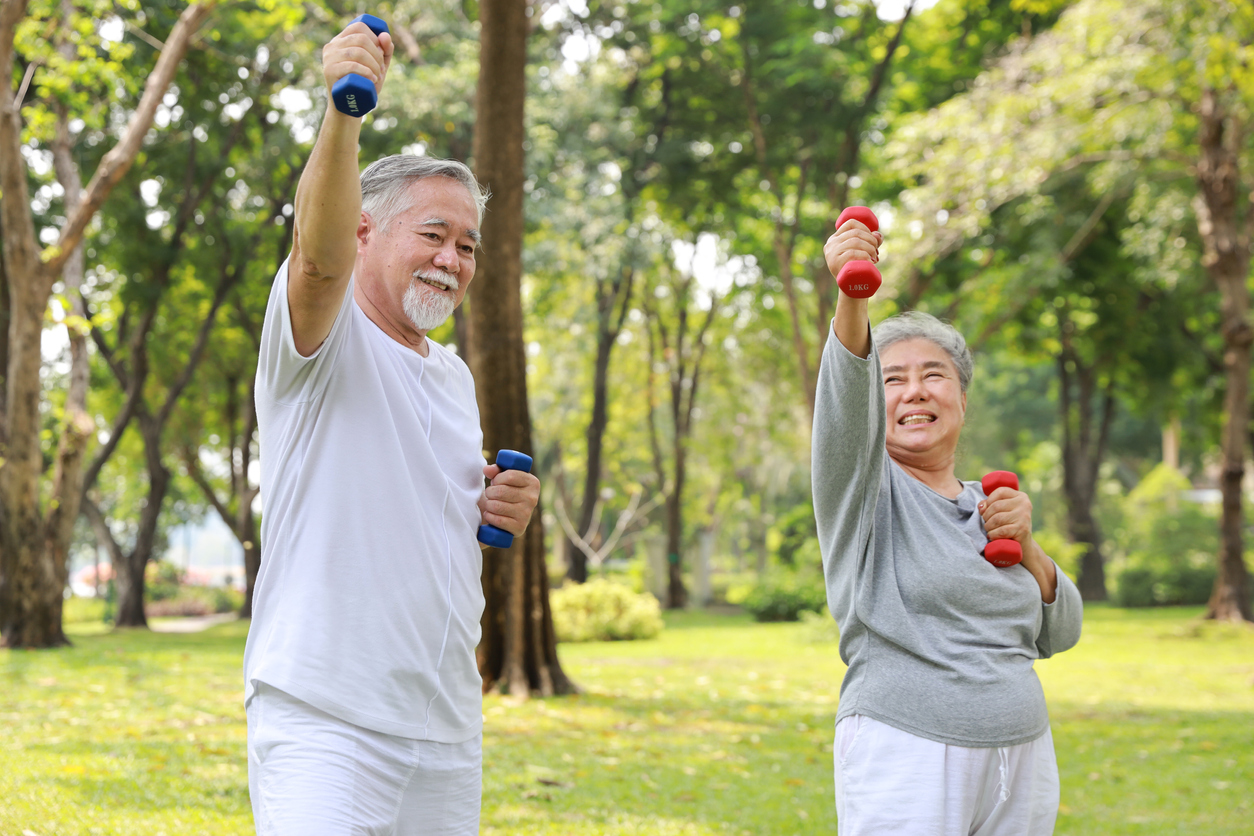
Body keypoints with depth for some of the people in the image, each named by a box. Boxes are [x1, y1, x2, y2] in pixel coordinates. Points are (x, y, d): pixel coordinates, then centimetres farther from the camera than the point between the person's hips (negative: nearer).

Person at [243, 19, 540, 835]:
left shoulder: (454, 377, 18)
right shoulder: (323, 336, -4)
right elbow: (320, 252, -27)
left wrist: (505, 512, 6)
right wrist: (344, 109, -42)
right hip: (324, 719, -7)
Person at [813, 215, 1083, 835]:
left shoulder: (982, 504, 16)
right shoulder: (865, 488, -1)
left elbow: (1057, 634, 16)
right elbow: (846, 401, -23)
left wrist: (1023, 545, -1)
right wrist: (851, 295, -41)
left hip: (1023, 761, 6)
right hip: (905, 762, -6)